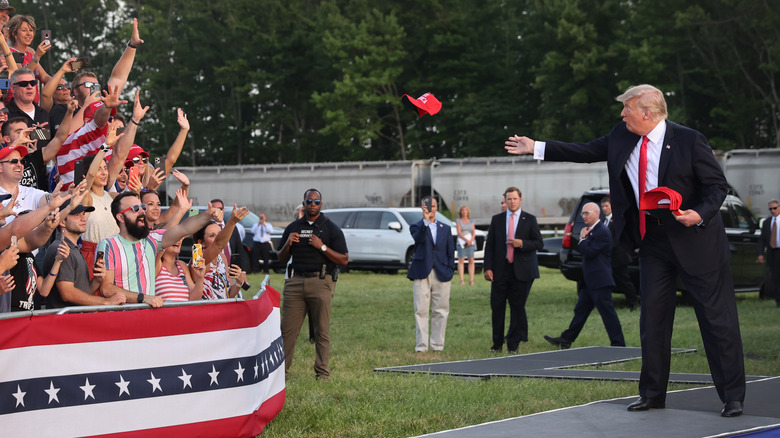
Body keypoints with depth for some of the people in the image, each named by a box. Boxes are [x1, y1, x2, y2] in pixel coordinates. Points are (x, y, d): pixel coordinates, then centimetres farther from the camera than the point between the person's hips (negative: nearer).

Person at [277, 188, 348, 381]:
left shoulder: (331, 229, 6)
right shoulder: (293, 228, 17)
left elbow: (344, 260, -1)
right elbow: (281, 258, 19)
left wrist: (322, 247, -12)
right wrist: (287, 244, -1)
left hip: (320, 282, -3)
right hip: (295, 281, 3)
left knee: (322, 331, -2)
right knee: (287, 329, -2)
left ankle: (322, 372, 3)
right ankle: (281, 370, 2)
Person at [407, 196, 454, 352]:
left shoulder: (445, 228, 17)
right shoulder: (416, 226, 6)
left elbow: (450, 251, 16)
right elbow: (418, 238, -17)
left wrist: (449, 269, 4)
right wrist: (426, 221, -28)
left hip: (441, 275, 3)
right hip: (422, 273, -3)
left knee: (441, 311, 2)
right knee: (421, 310, -4)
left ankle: (437, 345, 9)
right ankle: (421, 345, -1)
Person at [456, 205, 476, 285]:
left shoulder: (471, 221, 16)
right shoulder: (458, 221, 6)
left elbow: (474, 233, 9)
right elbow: (459, 232, -5)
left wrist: (471, 241, -9)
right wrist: (466, 240, -16)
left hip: (471, 243, 3)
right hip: (461, 243, -3)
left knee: (471, 261, -5)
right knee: (461, 260, -8)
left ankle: (471, 280, -5)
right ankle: (461, 280, -9)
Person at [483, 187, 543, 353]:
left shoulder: (529, 219, 5)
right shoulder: (497, 219, 9)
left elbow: (539, 243, 3)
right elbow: (489, 245, 8)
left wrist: (522, 244, -15)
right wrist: (488, 268, -2)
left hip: (521, 271, -1)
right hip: (500, 270, 1)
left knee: (517, 307, 0)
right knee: (497, 308, 0)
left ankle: (513, 345, 9)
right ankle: (497, 344, 11)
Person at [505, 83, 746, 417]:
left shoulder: (689, 140, -13)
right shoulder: (622, 138, 4)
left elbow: (717, 185, -9)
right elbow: (585, 152, 14)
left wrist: (701, 214, -27)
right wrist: (536, 148, 14)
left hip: (695, 241, -6)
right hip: (652, 242, 6)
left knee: (717, 317, -3)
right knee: (652, 317, 8)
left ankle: (733, 397, 3)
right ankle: (652, 394, 19)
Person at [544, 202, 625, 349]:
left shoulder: (602, 232, -15)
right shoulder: (591, 230, 15)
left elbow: (589, 253, -21)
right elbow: (585, 252, 17)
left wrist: (582, 238, -8)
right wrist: (584, 238, 1)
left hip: (600, 281, -10)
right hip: (589, 282, 10)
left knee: (607, 312, -7)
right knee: (580, 310, 15)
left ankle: (618, 344, -4)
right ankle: (566, 339, 23)